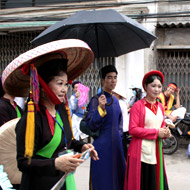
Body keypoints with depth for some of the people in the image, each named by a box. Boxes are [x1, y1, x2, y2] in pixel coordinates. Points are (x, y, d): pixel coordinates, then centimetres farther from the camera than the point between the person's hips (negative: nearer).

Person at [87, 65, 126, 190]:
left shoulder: (115, 100, 11)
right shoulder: (96, 100, -11)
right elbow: (91, 125, -17)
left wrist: (119, 136, 14)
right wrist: (101, 108, -28)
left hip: (116, 144, 7)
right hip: (102, 145, -7)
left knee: (118, 177, 13)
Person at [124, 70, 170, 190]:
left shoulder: (160, 106, 12)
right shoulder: (138, 106, -9)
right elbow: (133, 129, -15)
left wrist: (165, 133, -2)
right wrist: (156, 132, -14)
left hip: (156, 152, 6)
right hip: (141, 152, -6)